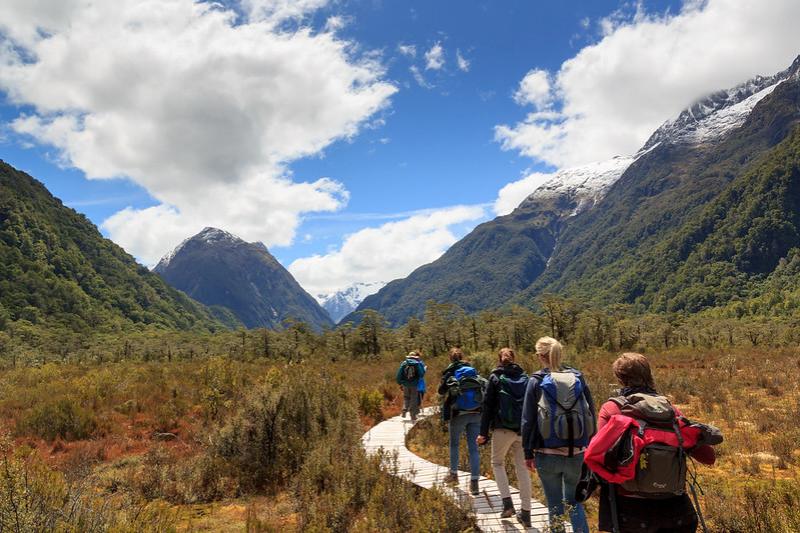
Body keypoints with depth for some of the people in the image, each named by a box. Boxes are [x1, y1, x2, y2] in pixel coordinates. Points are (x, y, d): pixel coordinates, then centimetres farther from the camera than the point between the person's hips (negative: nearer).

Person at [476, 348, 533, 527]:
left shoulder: (495, 377, -1)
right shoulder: (525, 377, 9)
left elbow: (488, 406, -4)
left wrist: (484, 432, -3)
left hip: (502, 428, -3)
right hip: (524, 430, 3)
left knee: (497, 463, 16)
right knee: (522, 468, 10)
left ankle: (507, 502, 3)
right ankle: (526, 512, 11)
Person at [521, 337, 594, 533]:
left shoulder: (536, 381, -5)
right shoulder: (578, 377, 3)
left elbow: (528, 420, -5)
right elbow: (591, 414, 6)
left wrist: (528, 452, 2)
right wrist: (590, 447, 13)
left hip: (548, 455, -2)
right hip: (577, 454, 3)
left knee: (555, 505, 11)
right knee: (575, 502, 19)